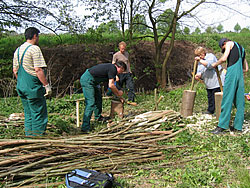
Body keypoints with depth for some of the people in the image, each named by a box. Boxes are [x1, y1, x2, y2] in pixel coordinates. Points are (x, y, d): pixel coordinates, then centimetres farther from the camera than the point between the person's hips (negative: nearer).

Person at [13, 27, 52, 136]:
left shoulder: (18, 50, 14)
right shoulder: (34, 49, -12)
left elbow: (15, 71, 17)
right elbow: (38, 70, -19)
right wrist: (47, 85, -16)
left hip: (21, 86, 9)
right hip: (33, 87, -9)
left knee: (28, 114, 16)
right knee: (39, 113, 0)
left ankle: (29, 134, 22)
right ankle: (37, 135, 4)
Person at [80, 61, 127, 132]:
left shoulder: (110, 67, 18)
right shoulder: (113, 69, -12)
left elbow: (112, 86, 24)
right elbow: (111, 85, -15)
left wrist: (119, 97, 26)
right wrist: (118, 93, 2)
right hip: (87, 80, -11)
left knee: (98, 98, 20)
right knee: (90, 103, -14)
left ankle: (98, 117, 40)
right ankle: (85, 128, -13)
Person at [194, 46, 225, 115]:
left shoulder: (211, 56, -5)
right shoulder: (200, 62, 16)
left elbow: (209, 65, -25)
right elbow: (200, 72, 10)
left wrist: (200, 60, -20)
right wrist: (198, 75, -13)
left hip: (217, 81, -7)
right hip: (209, 83, 7)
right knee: (210, 97, 10)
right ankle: (210, 111, 18)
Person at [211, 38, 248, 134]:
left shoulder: (229, 43, 10)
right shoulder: (241, 48, 30)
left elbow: (224, 58, -6)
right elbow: (246, 69, 28)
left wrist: (215, 64, 10)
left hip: (232, 73, -8)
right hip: (240, 75, 8)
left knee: (227, 100, -8)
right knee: (239, 101, 6)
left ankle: (222, 126, -8)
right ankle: (238, 126, 10)